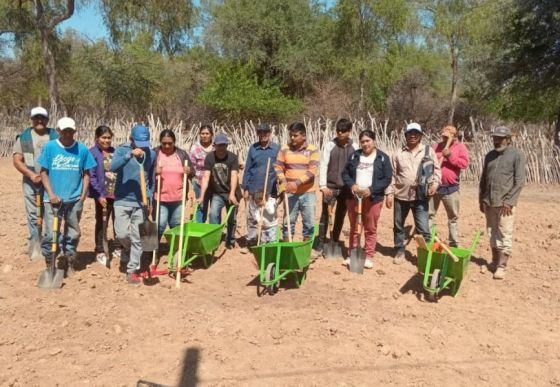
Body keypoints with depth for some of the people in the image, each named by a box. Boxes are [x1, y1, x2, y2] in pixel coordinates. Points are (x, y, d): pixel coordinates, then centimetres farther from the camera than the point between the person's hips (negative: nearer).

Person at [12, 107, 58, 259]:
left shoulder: (55, 136, 5)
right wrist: (31, 174, -13)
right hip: (31, 183, 0)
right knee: (33, 216, 5)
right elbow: (17, 160, 1)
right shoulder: (24, 137, 6)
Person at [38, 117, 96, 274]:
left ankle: (70, 263, 28)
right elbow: (44, 172, 0)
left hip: (74, 199, 1)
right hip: (53, 199, -1)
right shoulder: (49, 147, -3)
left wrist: (83, 195, -1)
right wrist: (51, 194, -8)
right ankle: (49, 264, 14)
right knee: (50, 234, -3)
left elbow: (86, 173, 5)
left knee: (73, 233, 12)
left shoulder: (82, 149, -1)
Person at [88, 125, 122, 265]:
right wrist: (99, 194, -17)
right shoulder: (92, 153, -7)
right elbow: (91, 176, -12)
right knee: (101, 222, 8)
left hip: (117, 193, 4)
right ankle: (100, 252, 19)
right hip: (102, 194, -4)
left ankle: (118, 249, 24)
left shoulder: (114, 151, 8)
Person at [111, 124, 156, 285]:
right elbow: (113, 167, -25)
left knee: (137, 238, 2)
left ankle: (132, 270, 12)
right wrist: (130, 154, -34)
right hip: (122, 201, -2)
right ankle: (128, 249, 26)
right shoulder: (122, 150, -5)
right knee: (122, 233, -9)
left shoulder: (152, 154, 2)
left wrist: (150, 199, 7)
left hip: (141, 202, 2)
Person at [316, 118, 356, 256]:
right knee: (325, 215, 0)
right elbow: (323, 166, -6)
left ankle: (335, 242, 23)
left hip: (346, 188, 2)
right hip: (330, 186, -2)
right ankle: (320, 243, 8)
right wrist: (323, 185, -13)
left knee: (340, 216, 10)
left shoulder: (354, 148, 1)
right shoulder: (330, 145, -4)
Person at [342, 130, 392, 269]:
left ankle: (368, 257, 15)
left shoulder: (383, 158, -1)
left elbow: (387, 178, -6)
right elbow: (345, 173, 9)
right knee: (354, 228, 10)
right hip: (354, 197, 3)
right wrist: (351, 185, -11)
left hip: (373, 198, -3)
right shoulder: (354, 155, 8)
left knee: (371, 229, 4)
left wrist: (371, 189, -17)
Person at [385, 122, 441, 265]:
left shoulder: (428, 151, 3)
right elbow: (392, 175, 5)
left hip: (420, 197, -2)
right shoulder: (399, 153, 5)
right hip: (401, 196, 2)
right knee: (398, 226, 13)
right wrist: (389, 193, 0)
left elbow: (436, 169, 5)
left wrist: (435, 182, -14)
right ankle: (400, 252, 29)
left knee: (423, 229, -4)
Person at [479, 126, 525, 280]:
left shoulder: (517, 155, -5)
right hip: (489, 202, 5)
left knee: (504, 236, -4)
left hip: (505, 203, -5)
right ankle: (495, 262, 24)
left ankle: (501, 267, 3)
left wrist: (509, 201, -15)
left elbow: (519, 181, -10)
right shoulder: (490, 155, 12)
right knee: (493, 234, 13)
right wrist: (481, 199, 12)